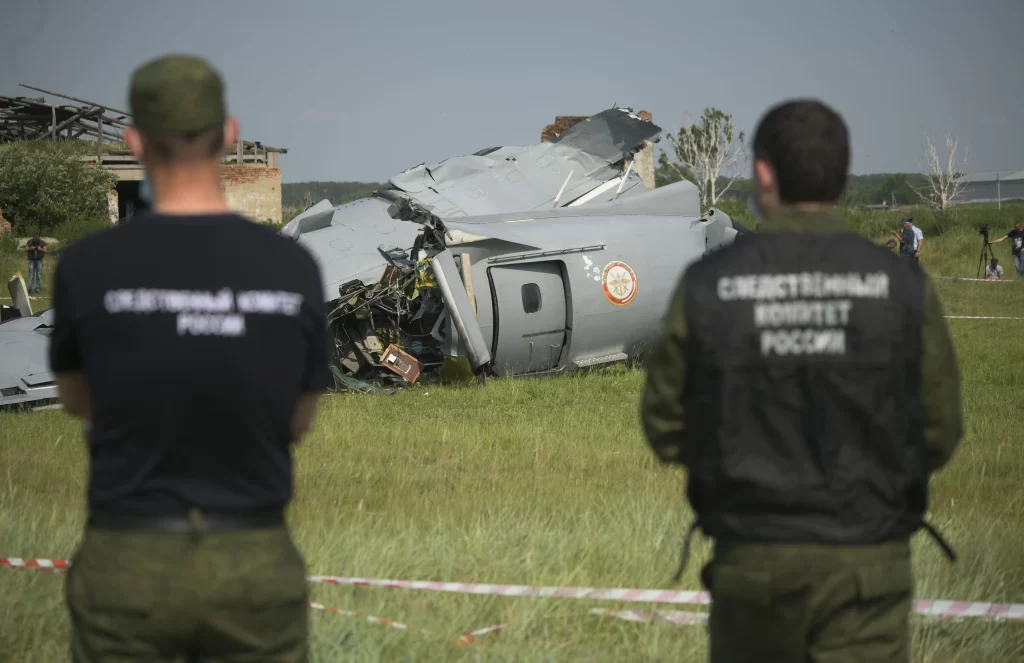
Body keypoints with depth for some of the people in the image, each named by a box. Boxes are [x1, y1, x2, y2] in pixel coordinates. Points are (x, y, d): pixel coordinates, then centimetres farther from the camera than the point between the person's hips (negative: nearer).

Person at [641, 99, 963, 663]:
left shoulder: (706, 287, -6)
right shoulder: (902, 287, -6)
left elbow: (666, 427, 1)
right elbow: (939, 430, 1)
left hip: (753, 558, 1)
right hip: (866, 566, -1)